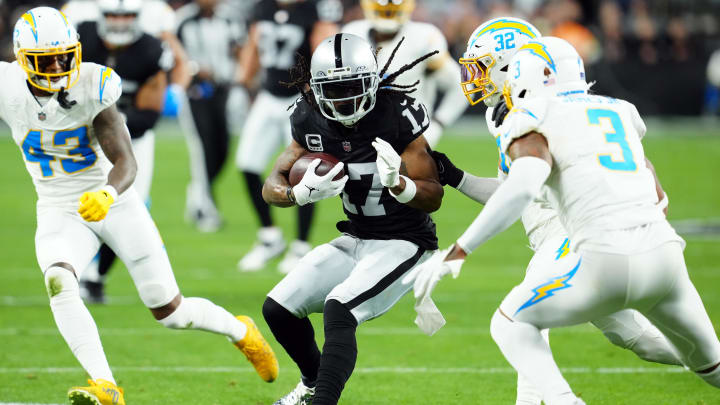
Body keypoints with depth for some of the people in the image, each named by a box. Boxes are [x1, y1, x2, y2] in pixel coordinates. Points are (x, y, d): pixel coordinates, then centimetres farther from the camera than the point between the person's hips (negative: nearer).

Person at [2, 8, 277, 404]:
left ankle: (240, 331, 35)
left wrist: (108, 194, -46)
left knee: (170, 311, 3)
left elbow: (126, 163, -27)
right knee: (58, 281, -32)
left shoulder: (93, 87, -22)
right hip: (60, 211, 2)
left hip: (115, 203, -2)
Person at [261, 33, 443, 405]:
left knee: (339, 311, -28)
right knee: (278, 308, 3)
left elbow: (434, 197, -17)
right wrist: (303, 193, -25)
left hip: (403, 244, -7)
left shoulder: (397, 116, -21)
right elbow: (272, 186, -2)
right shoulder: (312, 121, -6)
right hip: (355, 241, 7)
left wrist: (398, 184, -39)